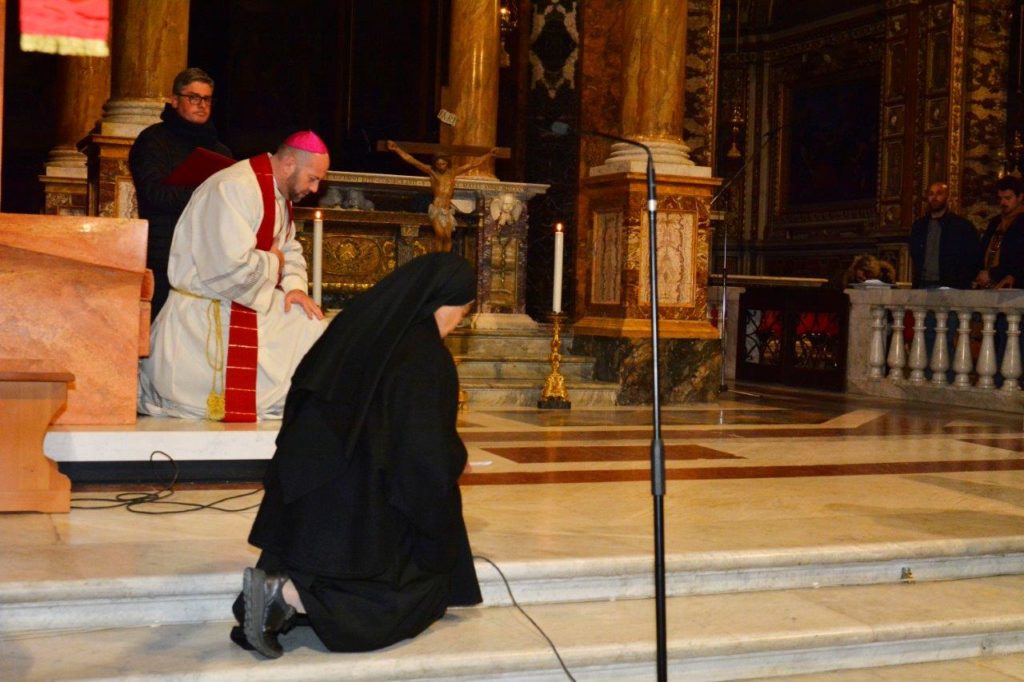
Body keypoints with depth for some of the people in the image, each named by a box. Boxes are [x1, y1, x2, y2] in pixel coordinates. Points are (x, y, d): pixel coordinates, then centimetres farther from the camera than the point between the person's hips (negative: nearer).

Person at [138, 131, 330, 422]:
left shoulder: (280, 195, 10)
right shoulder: (233, 189, -22)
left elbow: (290, 249, 20)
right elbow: (230, 268, -32)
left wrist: (294, 285, -2)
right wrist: (273, 264, -13)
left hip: (250, 305, 10)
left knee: (314, 328, 1)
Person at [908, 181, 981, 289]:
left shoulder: (962, 226, 2)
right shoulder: (919, 226, 14)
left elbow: (974, 259, 1)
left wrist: (961, 283, -6)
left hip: (950, 288, -4)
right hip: (923, 286, 4)